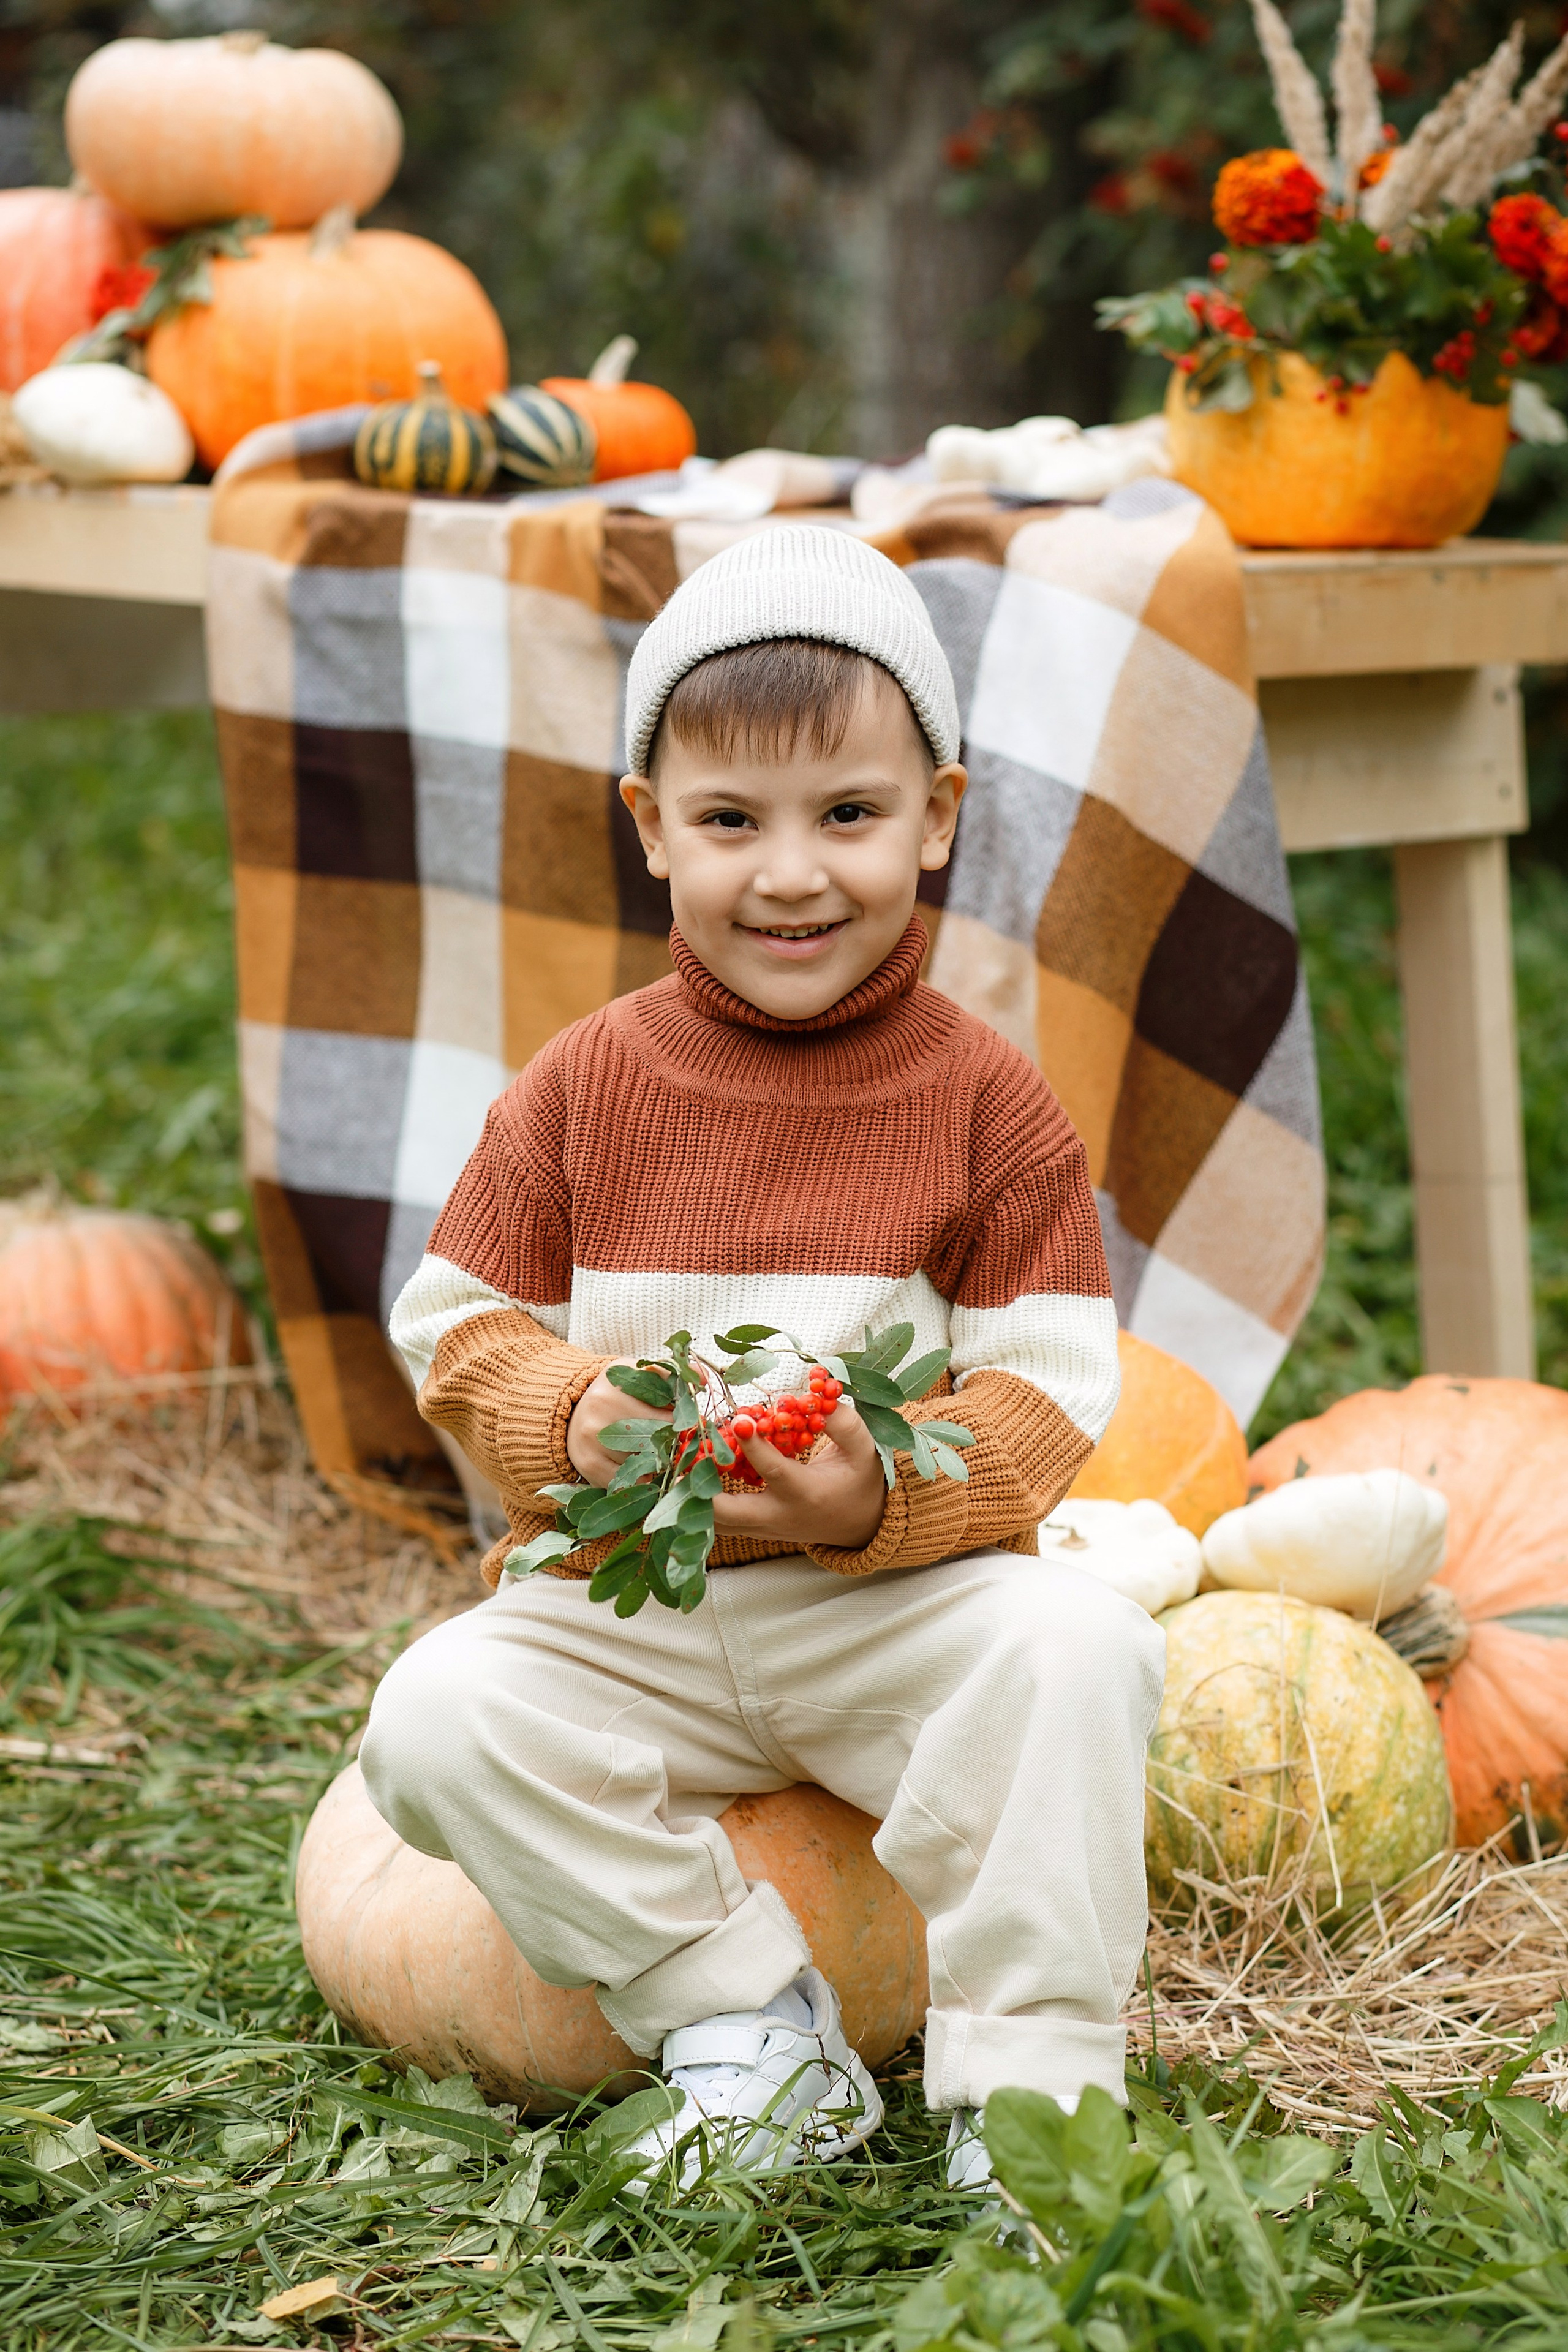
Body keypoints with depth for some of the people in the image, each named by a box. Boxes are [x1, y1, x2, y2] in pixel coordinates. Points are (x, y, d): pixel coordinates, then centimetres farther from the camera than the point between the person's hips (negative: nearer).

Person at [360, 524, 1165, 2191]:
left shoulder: (987, 1099, -4)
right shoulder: (582, 1087, 0)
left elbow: (1051, 1389, -7)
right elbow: (456, 1323, 4)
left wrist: (883, 1494, -26)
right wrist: (567, 1420, -18)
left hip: (904, 1604, -1)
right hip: (627, 1608, 2)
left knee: (1074, 1650, -30)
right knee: (437, 1714, -23)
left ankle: (1023, 2076, -18)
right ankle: (748, 2024, -13)